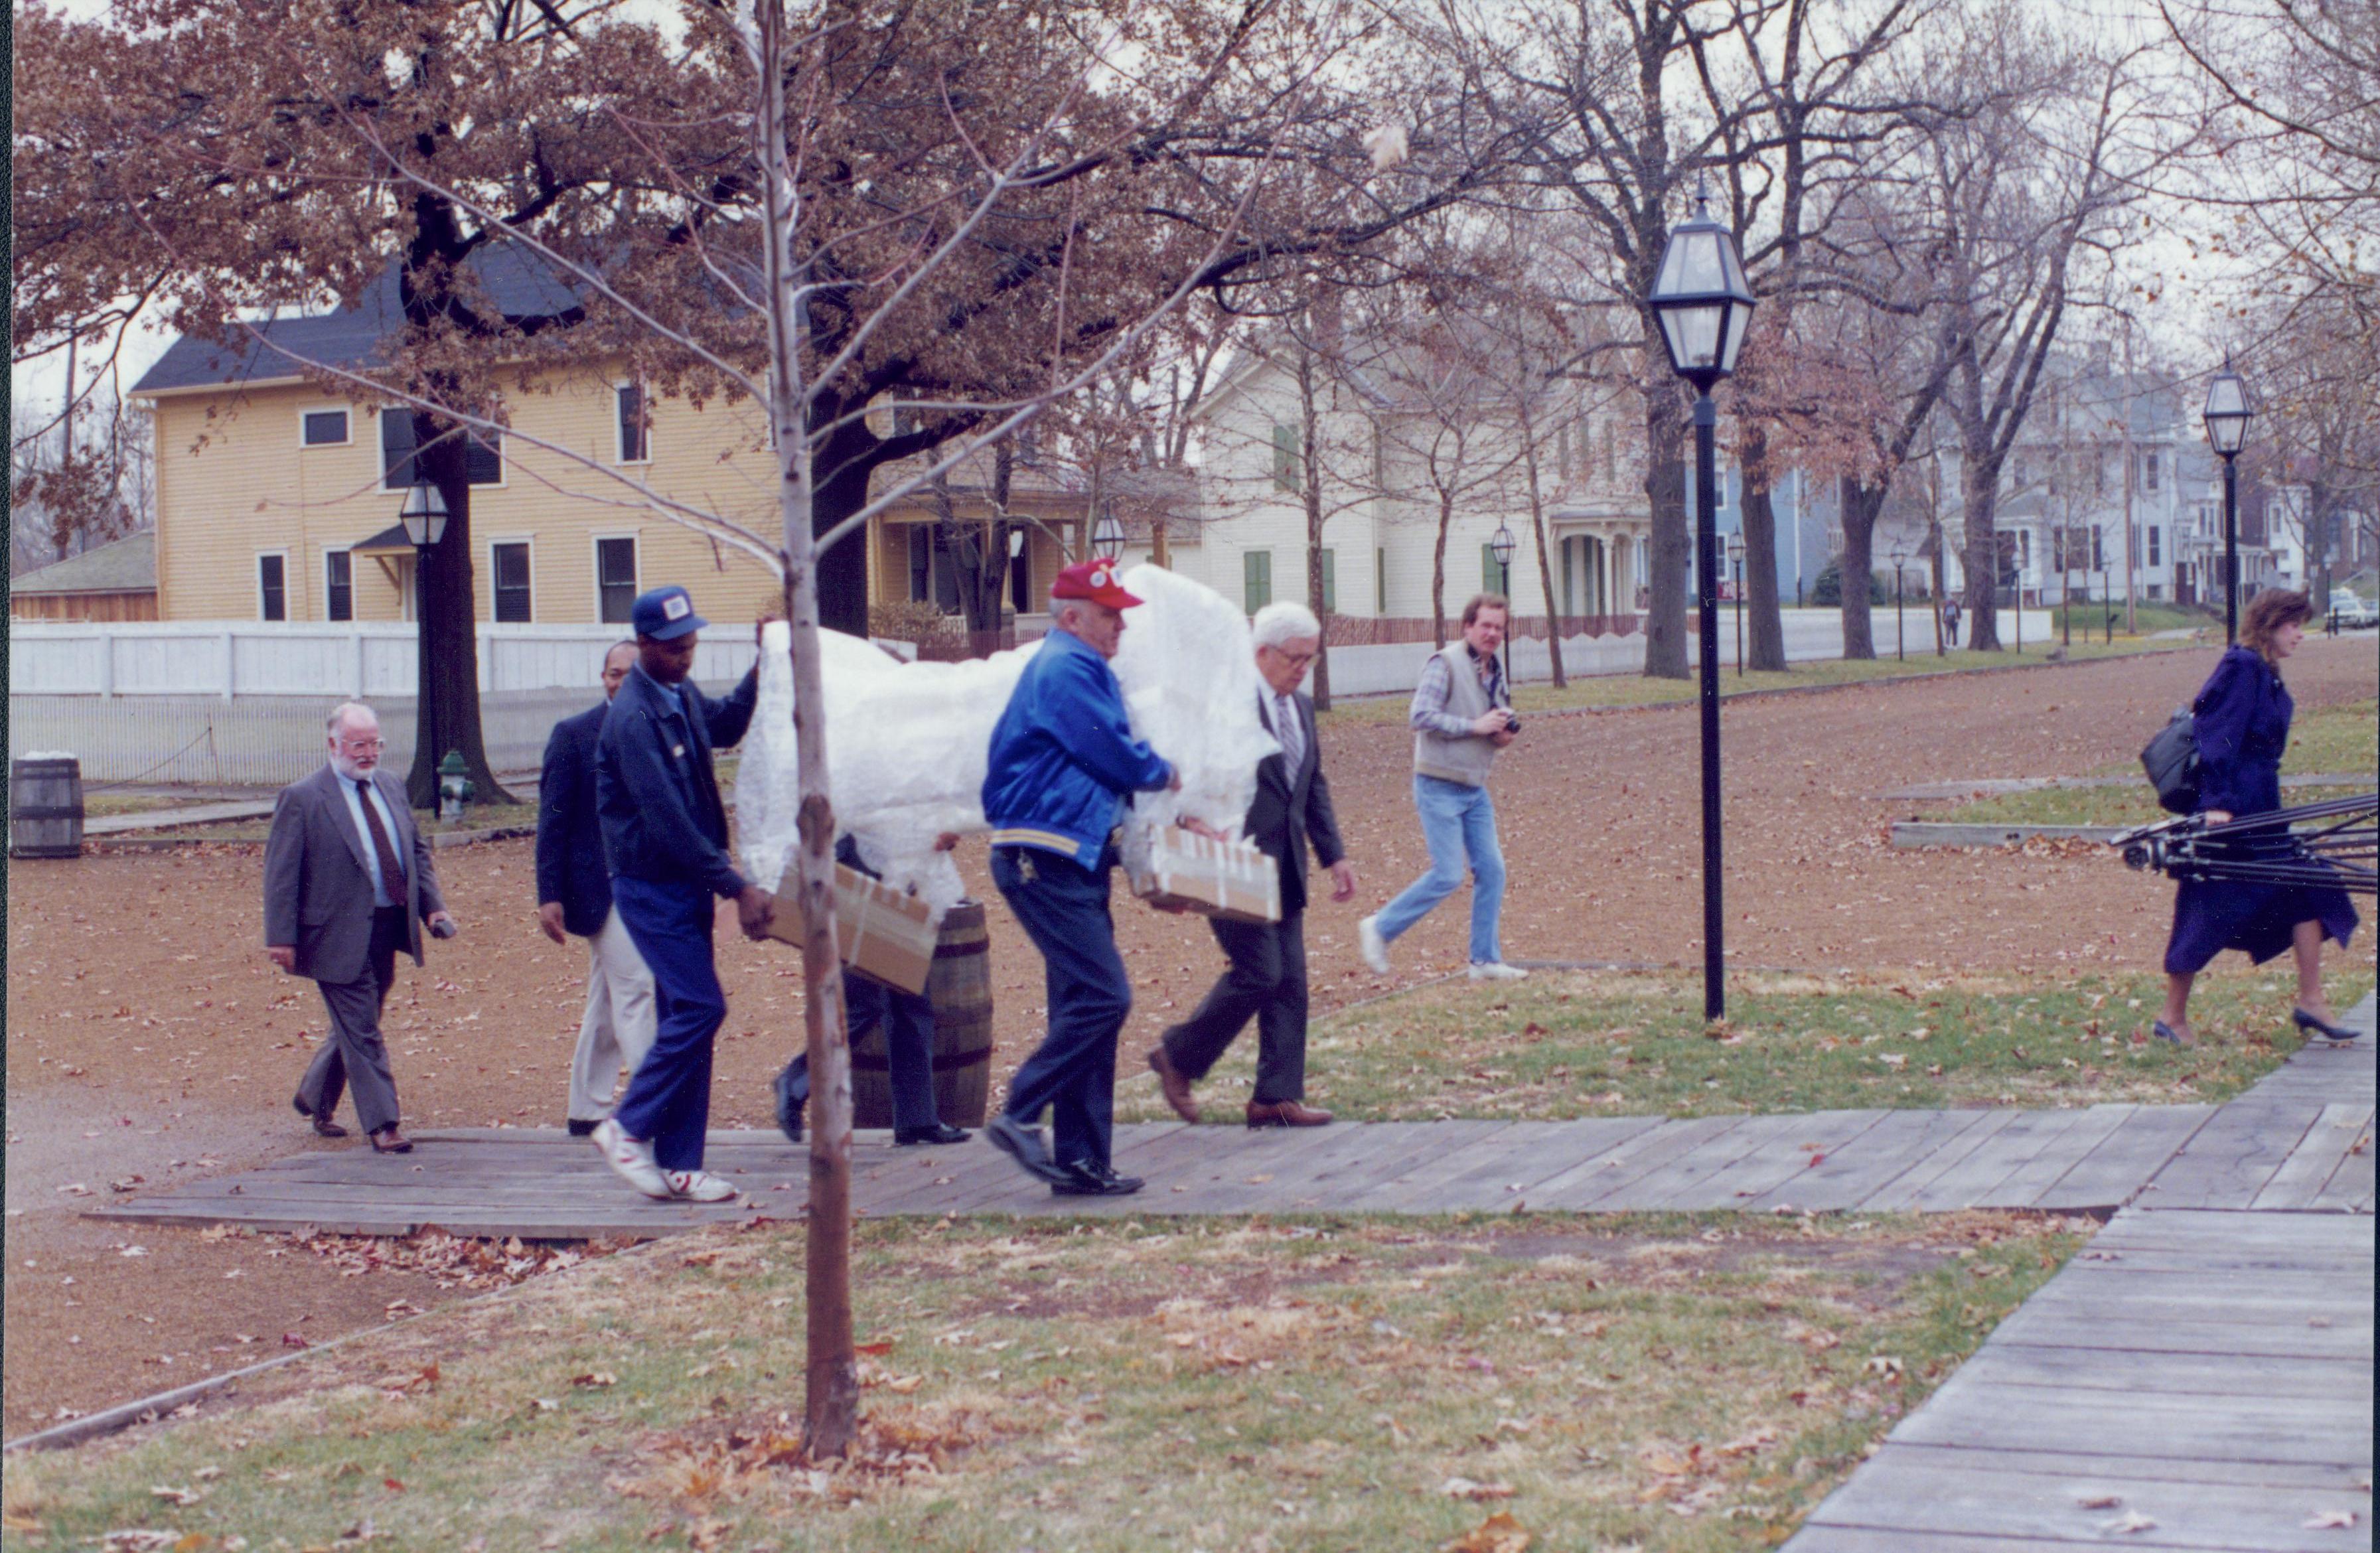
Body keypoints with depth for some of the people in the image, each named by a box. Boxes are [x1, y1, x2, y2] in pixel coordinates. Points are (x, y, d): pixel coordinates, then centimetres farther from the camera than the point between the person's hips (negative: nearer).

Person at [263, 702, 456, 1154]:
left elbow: (418, 850, 18)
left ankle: (314, 1099, 37)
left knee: (355, 1027, 18)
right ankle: (381, 1125, 0)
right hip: (340, 935, -7)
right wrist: (282, 937, -15)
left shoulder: (391, 787, 11)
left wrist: (433, 906, 5)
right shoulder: (301, 799, -9)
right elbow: (281, 872, -10)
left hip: (387, 930, 7)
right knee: (362, 1031, -4)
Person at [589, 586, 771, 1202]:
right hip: (652, 888, -9)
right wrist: (737, 886, -25)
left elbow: (725, 725, 31)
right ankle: (627, 1128, 0)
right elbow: (667, 820, -24)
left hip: (688, 883, 9)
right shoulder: (632, 717, -20)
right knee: (699, 1006, -14)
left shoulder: (682, 696, 8)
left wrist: (763, 668, 16)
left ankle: (679, 1164, 12)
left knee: (685, 1013, 8)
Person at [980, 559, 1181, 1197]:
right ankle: (1020, 1116, -9)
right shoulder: (1065, 671, -12)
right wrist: (1163, 775, 5)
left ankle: (1082, 1160, 11)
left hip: (1071, 861, 11)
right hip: (1046, 862, -11)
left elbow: (1103, 755, 22)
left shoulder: (1081, 669, 21)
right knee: (1103, 996, -15)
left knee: (1085, 1002, 9)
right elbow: (1113, 753, -14)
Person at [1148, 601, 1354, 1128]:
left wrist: (1334, 855, 14)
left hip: (1284, 867, 8)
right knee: (1258, 973, -10)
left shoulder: (1301, 707, 14)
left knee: (1289, 981, 5)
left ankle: (1277, 1097, 10)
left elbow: (1314, 787, 20)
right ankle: (1179, 1057, 9)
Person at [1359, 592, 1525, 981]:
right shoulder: (1446, 663, -14)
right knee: (1447, 875, -10)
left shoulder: (1494, 671, 13)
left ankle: (1486, 960, 12)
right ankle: (1378, 929, 5)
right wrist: (1475, 726, -22)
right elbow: (1422, 715, -22)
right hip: (1439, 786, -8)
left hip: (1475, 789, 8)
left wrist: (1505, 733, 2)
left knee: (1491, 870, 4)